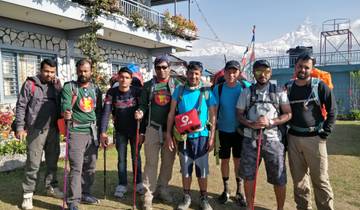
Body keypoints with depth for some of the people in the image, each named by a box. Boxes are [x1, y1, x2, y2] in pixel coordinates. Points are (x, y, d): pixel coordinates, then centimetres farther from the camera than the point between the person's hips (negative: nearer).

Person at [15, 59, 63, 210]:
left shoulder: (57, 85, 9)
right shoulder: (30, 84, -3)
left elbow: (61, 104, 10)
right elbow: (21, 106, -4)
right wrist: (20, 127, -8)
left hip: (53, 130, 4)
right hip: (35, 130, -4)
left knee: (52, 161, 14)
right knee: (33, 163, 1)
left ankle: (51, 187, 29)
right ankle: (28, 194, 15)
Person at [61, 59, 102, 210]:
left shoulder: (95, 89, 13)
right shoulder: (69, 87, -1)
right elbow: (65, 105, -15)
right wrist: (66, 113, -38)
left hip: (92, 131, 5)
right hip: (76, 131, -5)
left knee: (90, 167, 12)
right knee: (76, 168, -6)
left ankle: (85, 193, 29)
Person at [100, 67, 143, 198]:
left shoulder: (137, 91, -11)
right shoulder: (111, 92, -8)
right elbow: (106, 112, -14)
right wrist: (103, 132, -22)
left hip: (135, 130, -1)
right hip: (120, 131, 1)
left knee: (136, 157, 10)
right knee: (121, 158, 8)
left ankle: (139, 183, 25)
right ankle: (122, 185, 21)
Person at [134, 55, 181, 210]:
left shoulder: (176, 85, 5)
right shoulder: (148, 85, 7)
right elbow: (144, 105, 9)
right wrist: (140, 112, -13)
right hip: (153, 128, 0)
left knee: (168, 161, 10)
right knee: (151, 162, 1)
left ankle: (162, 189, 27)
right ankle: (148, 194, 10)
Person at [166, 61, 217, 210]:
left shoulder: (207, 92, -2)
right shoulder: (179, 90, 1)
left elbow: (213, 116, 0)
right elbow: (171, 114, 3)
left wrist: (212, 137, -4)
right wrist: (168, 134, -2)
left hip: (201, 136, -1)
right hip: (183, 136, 1)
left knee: (202, 169, 8)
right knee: (185, 169, 13)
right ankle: (186, 197, 30)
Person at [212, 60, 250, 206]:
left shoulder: (246, 87, -8)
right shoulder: (218, 88, -7)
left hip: (240, 130, 0)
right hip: (224, 130, 1)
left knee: (238, 160, 10)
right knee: (225, 160, 10)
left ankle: (239, 191, 24)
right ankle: (226, 190, 27)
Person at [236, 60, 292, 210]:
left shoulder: (279, 92, 4)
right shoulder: (246, 92, 7)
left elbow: (288, 114, 1)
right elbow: (239, 114, 6)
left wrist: (271, 122, -15)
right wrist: (251, 124, -13)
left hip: (273, 139, -1)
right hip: (250, 139, 1)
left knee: (279, 178, 3)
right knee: (248, 175, 8)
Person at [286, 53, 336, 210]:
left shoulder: (320, 86, -3)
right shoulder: (288, 88, 6)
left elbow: (332, 110, -2)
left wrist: (325, 133, -7)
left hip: (314, 138, -3)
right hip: (293, 138, 3)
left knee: (320, 180, 1)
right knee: (299, 179, 12)